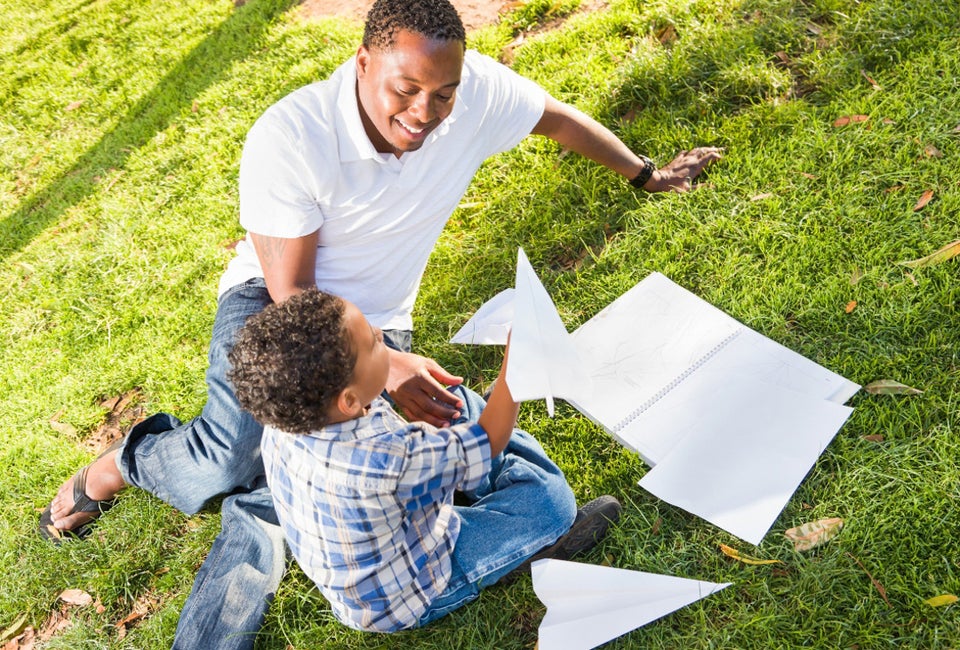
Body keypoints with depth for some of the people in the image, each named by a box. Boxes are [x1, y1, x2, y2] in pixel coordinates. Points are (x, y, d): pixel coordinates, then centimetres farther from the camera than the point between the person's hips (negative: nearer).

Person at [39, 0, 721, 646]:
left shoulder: (478, 87, -16)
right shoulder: (288, 138, -26)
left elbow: (560, 117, 4)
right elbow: (291, 294, -21)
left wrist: (648, 174, 16)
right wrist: (383, 365, -34)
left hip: (378, 319, 3)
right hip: (273, 300, -2)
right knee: (234, 457, -24)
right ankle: (121, 463, 11)